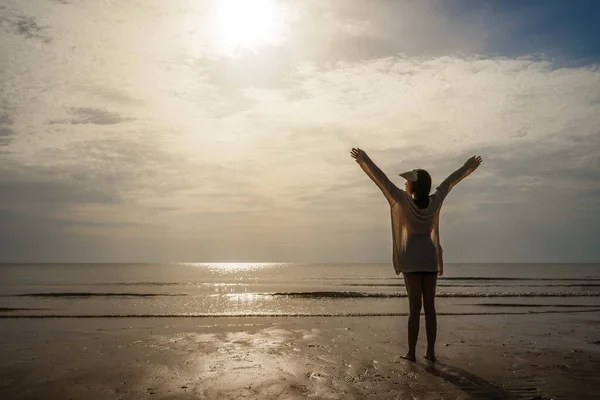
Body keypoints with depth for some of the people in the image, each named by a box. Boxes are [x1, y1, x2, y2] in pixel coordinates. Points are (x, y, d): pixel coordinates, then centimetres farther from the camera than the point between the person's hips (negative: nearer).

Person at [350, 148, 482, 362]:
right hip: (430, 257, 4)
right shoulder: (434, 202, 1)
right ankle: (431, 352, 10)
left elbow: (383, 180, -13)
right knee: (429, 306, 6)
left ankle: (411, 352, 3)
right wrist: (467, 167, 28)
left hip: (411, 257, -4)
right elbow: (449, 182, 15)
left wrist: (364, 160, -12)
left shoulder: (404, 200, -10)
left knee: (415, 306, -2)